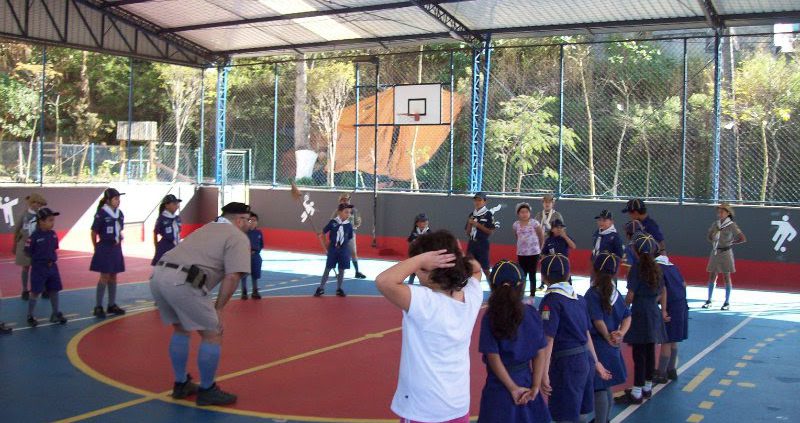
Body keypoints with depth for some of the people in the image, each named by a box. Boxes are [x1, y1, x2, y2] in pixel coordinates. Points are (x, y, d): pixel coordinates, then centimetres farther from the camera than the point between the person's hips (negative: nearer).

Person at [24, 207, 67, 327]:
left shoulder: (53, 234, 2)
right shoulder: (35, 236, -16)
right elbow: (27, 251, -11)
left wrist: (53, 258, 4)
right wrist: (38, 258, -6)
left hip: (52, 267, 6)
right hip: (39, 268, -6)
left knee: (54, 290, 11)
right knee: (35, 292, 1)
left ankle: (56, 314, 23)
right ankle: (30, 316, 12)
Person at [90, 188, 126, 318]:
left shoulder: (119, 213, 5)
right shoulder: (101, 214, -13)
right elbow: (94, 233, -7)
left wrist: (119, 241, 11)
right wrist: (97, 248, -2)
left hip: (116, 248, 6)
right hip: (105, 248, -6)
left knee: (113, 276, 11)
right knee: (105, 276, -5)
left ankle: (112, 305, 19)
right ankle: (98, 307, 2)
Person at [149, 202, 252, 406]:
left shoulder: (207, 228, 29)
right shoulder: (238, 237, 5)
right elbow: (232, 276, -8)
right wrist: (218, 309, -1)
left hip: (158, 274, 9)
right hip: (181, 281, -9)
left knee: (181, 329, 27)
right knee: (212, 334, 6)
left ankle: (181, 384, 37)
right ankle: (206, 390, 18)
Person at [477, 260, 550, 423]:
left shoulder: (490, 317, -14)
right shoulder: (532, 314, -4)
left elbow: (494, 358, -15)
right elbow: (540, 353, -3)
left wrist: (513, 388, -9)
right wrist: (535, 387, -2)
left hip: (500, 385, -3)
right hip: (526, 382, 4)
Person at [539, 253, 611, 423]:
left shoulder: (551, 300, -13)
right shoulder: (578, 298, 8)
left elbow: (548, 339, -19)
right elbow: (587, 333, 15)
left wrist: (544, 373, -20)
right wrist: (595, 362, 24)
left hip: (566, 363, -8)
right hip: (586, 359, 8)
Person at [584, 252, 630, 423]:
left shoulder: (592, 293, -15)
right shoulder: (615, 292, 5)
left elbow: (598, 321, -20)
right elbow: (627, 316, 2)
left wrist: (608, 337, -8)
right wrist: (621, 333, -11)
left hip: (597, 344, -7)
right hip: (611, 347, 7)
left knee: (599, 388, -1)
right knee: (606, 387, 20)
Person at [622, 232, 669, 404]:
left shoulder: (636, 268, -14)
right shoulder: (656, 267, 6)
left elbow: (630, 295, -15)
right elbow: (663, 290, 14)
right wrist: (663, 311, 21)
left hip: (640, 313, -7)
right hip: (654, 313, 7)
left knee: (639, 353, -3)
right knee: (650, 351, 15)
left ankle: (637, 392, 1)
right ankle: (647, 386, 26)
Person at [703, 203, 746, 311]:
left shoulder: (732, 226, -10)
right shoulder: (715, 224, 6)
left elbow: (743, 239, -12)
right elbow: (709, 236, 21)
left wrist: (731, 243, -4)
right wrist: (713, 242, 5)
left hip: (725, 252, -5)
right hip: (715, 252, 5)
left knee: (726, 277, 2)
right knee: (712, 276, 7)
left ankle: (727, 303, 9)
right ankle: (709, 301, 14)